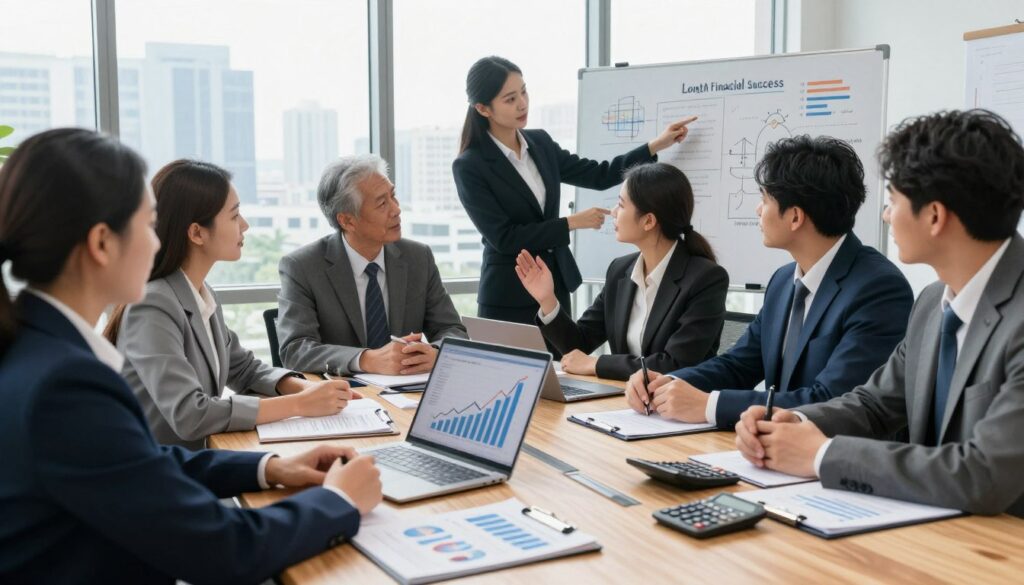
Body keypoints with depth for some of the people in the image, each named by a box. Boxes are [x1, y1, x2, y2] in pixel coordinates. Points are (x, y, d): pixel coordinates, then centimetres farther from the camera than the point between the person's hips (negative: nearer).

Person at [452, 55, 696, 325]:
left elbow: (599, 176, 8)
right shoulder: (469, 166, -13)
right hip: (508, 297, -5)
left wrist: (656, 145, -1)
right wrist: (571, 223, -15)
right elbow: (503, 237, -17)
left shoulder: (540, 142, 5)